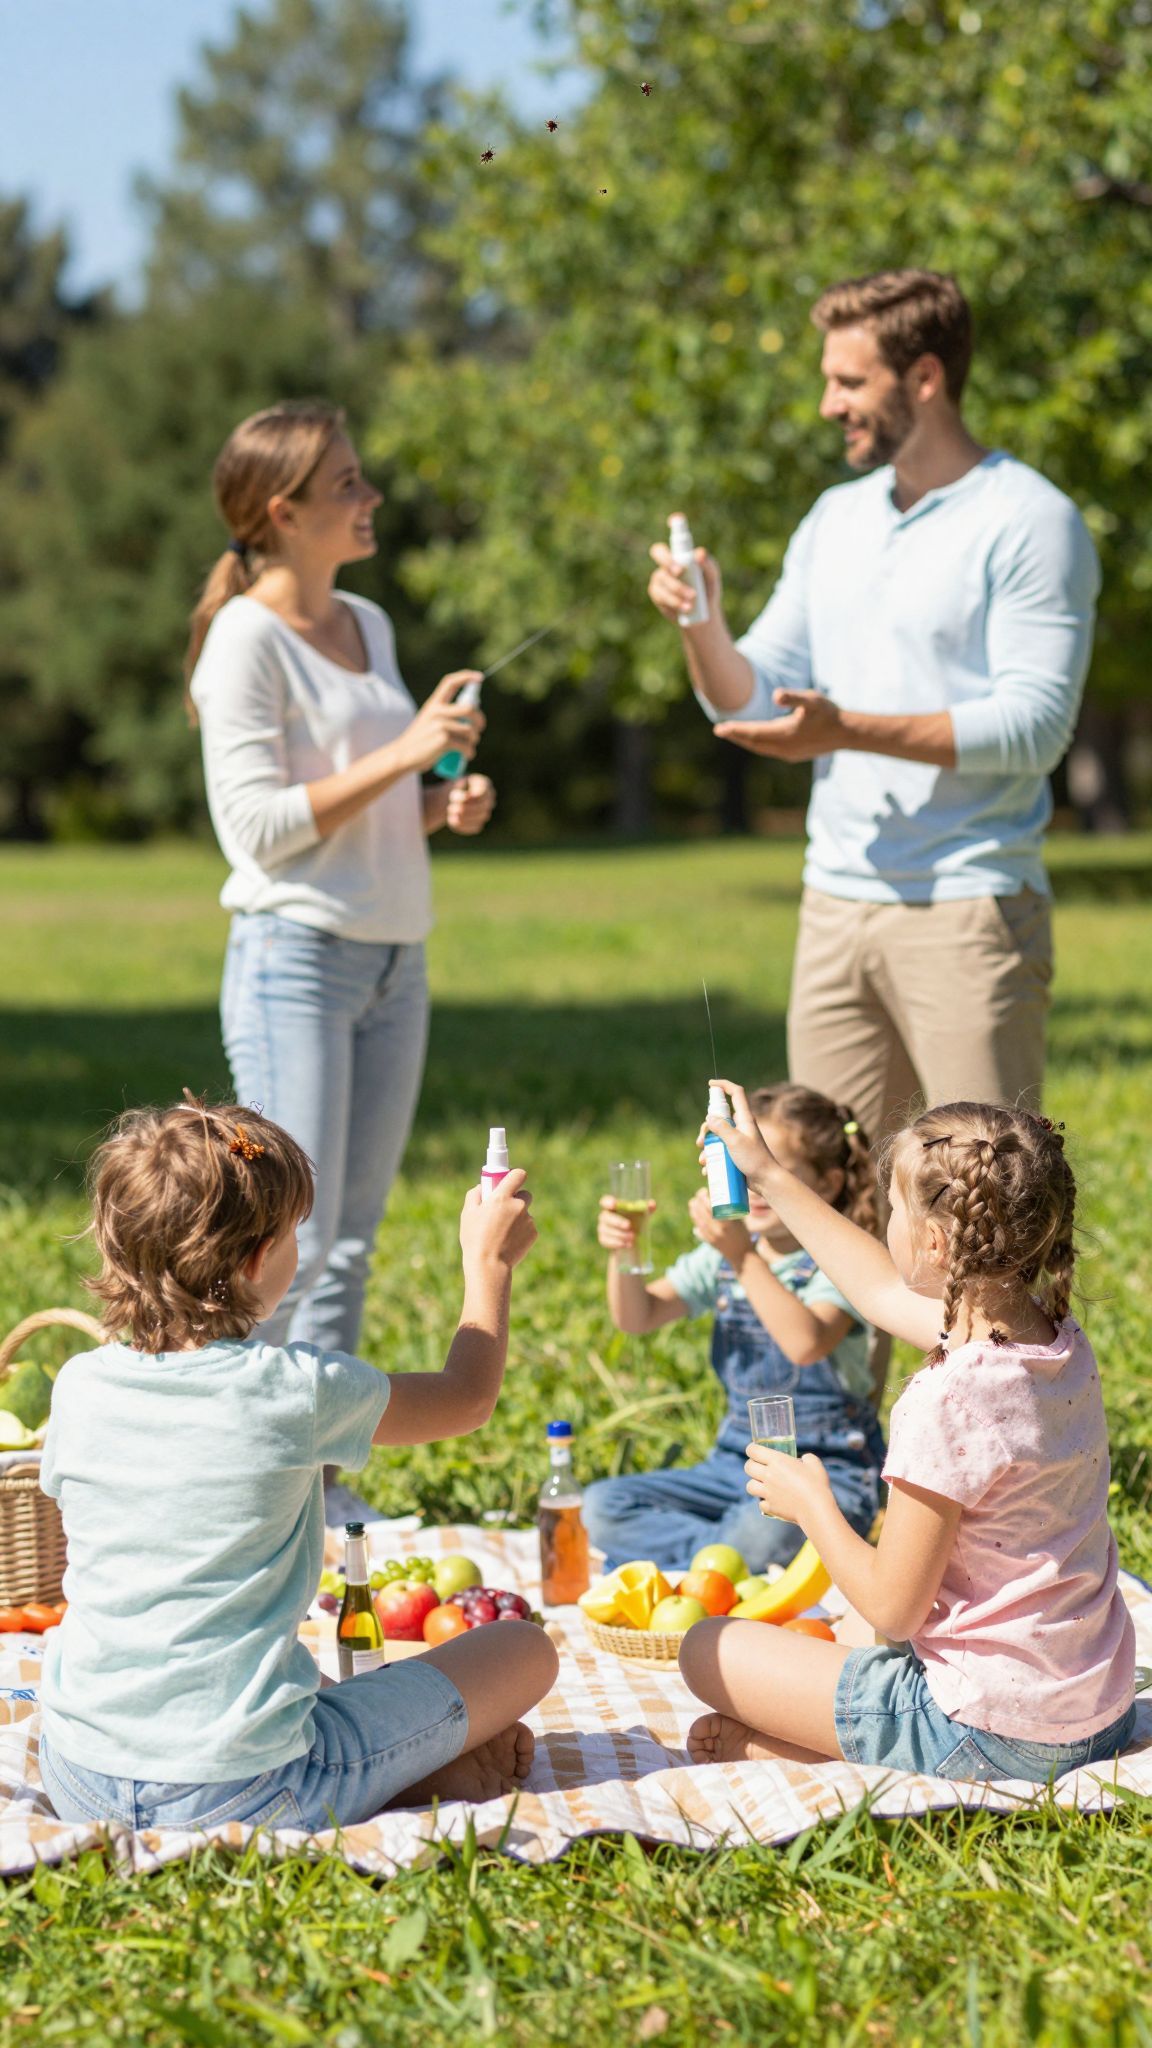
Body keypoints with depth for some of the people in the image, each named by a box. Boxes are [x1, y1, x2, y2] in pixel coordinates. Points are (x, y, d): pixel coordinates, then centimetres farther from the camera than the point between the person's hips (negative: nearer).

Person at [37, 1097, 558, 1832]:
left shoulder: (79, 1386, -2)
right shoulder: (298, 1389, -13)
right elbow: (469, 1397, 5)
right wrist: (490, 1259, 20)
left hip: (79, 1782, 5)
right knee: (527, 1650, 9)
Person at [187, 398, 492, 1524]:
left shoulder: (368, 625, 15)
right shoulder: (248, 639, -9)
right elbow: (258, 824, -16)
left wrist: (444, 803, 4)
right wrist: (405, 754, -18)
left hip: (394, 960, 8)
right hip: (295, 959, -8)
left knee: (350, 1238, 10)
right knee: (294, 1237, -9)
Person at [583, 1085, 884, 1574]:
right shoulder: (721, 1257, 8)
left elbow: (806, 1342, -30)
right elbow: (638, 1318, 2)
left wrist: (745, 1258, -33)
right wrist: (622, 1253, -17)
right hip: (736, 1462, 7)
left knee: (763, 1530, -40)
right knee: (600, 1507, -11)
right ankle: (735, 1552, -19)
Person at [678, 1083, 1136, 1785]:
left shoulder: (949, 1404, -27)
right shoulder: (1061, 1342, -1)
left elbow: (893, 1611, -18)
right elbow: (883, 1290, 18)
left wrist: (810, 1503, -2)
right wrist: (772, 1176, 24)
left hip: (990, 1737, -8)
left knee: (710, 1652, 0)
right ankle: (806, 1729, 16)